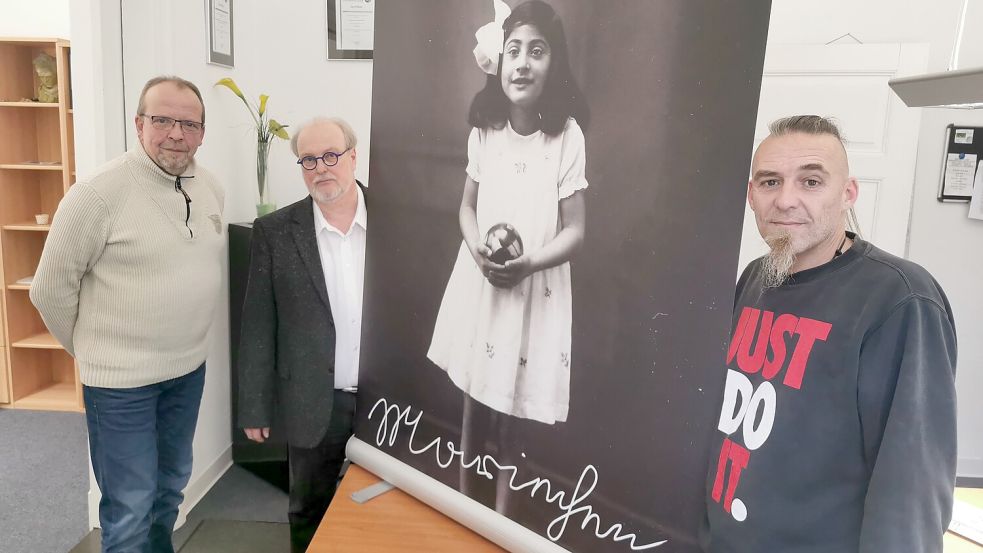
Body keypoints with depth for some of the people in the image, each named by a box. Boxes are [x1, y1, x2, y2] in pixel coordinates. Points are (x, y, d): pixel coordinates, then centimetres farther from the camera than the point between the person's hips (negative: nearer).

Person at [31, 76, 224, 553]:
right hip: (121, 380, -6)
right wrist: (92, 350, 3)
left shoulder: (211, 188, 1)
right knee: (130, 509, 7)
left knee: (171, 487, 23)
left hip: (189, 369, 6)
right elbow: (51, 288, -9)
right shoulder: (99, 192, -18)